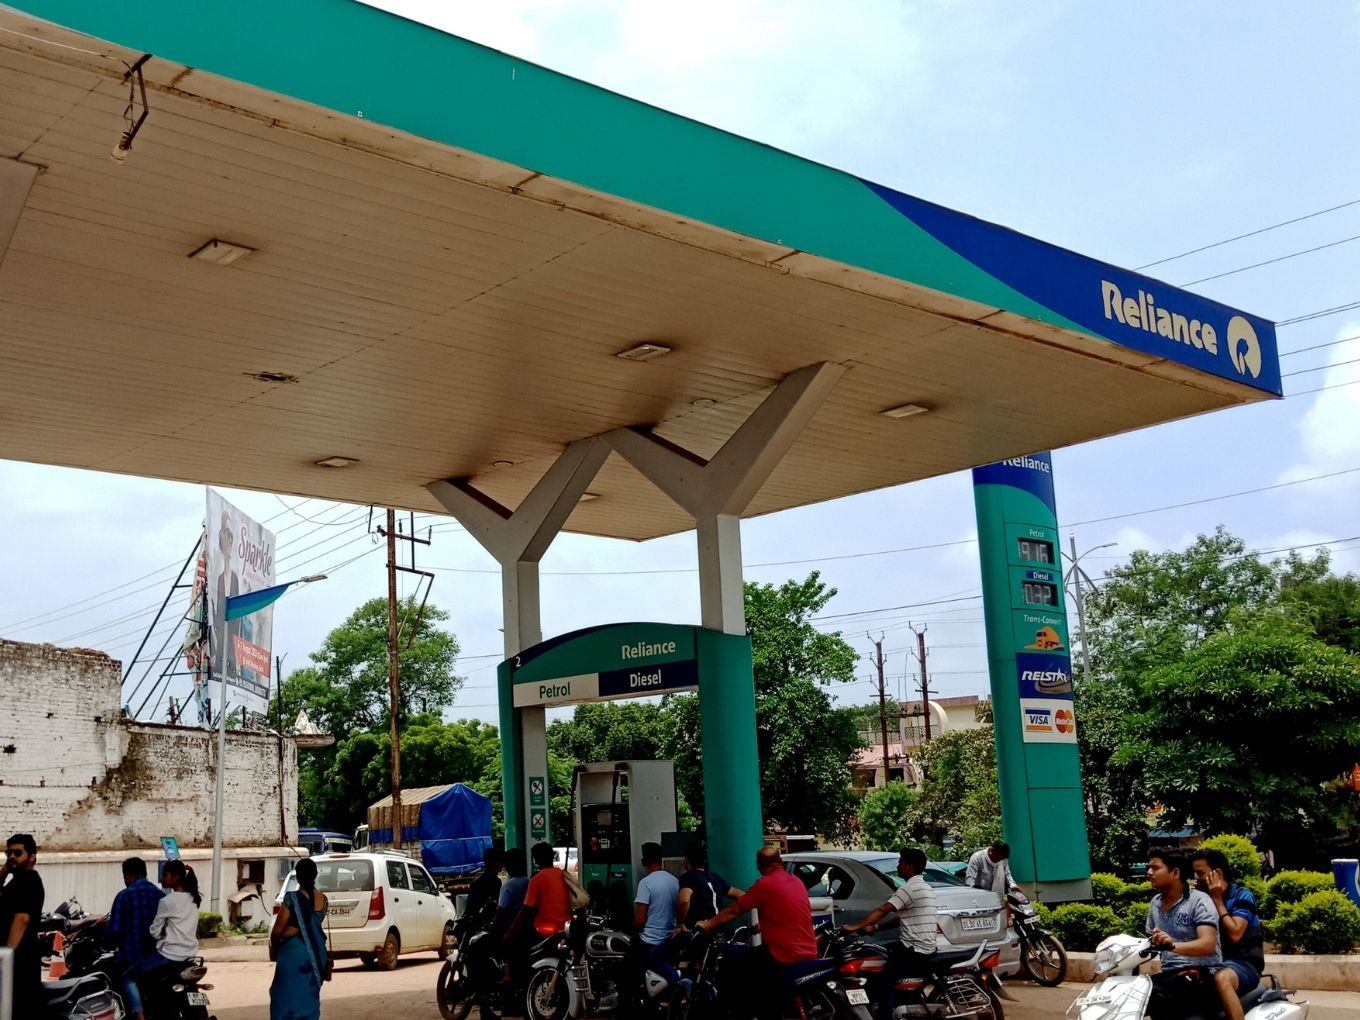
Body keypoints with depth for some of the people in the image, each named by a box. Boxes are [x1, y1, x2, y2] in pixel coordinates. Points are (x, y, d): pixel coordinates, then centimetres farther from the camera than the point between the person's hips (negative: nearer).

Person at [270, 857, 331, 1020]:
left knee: (287, 997, 0)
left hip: (293, 951, -6)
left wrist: (273, 950, 5)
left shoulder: (292, 898, -15)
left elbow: (278, 930, -8)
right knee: (310, 997, 14)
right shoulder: (322, 899, 3)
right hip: (316, 951, 6)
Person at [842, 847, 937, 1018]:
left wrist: (855, 927, -19)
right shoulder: (925, 888, 17)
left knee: (884, 984, -8)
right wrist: (875, 927, 17)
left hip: (913, 950, -10)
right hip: (927, 949, 10)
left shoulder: (909, 888, -14)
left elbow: (882, 911, -20)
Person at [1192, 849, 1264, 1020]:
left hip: (1243, 963, -6)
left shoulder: (1242, 895, -7)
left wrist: (1218, 900, -14)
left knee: (1221, 978, -39)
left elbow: (1235, 934, -21)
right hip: (1213, 963, 7)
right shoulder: (1204, 897, 10)